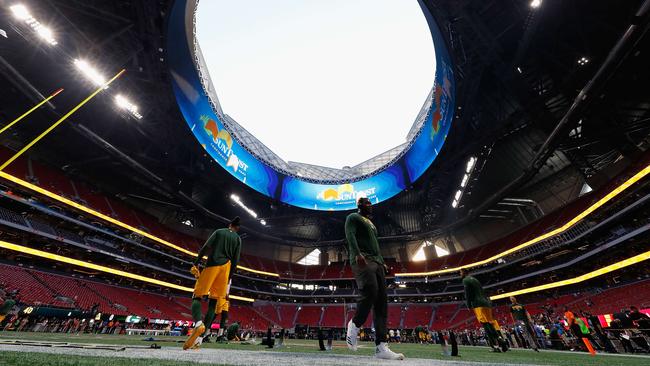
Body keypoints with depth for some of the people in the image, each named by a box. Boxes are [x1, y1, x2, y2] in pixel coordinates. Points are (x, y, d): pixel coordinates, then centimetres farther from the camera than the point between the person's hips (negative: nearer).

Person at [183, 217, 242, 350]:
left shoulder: (219, 232, 10)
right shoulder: (238, 239, 13)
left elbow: (205, 247, -3)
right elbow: (235, 260, 7)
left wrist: (196, 263, 0)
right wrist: (229, 278, 10)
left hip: (212, 265, -2)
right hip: (226, 268, 2)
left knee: (197, 297, 2)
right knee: (213, 303, 8)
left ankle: (198, 323, -26)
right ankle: (199, 337, 4)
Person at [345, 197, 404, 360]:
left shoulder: (371, 223, 32)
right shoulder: (353, 217, 7)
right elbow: (350, 235, -11)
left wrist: (382, 262, 19)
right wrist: (357, 253, -27)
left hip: (376, 261, 8)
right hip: (362, 260, -8)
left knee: (382, 301, -3)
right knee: (370, 292, -25)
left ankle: (381, 347, -3)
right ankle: (355, 324, 0)